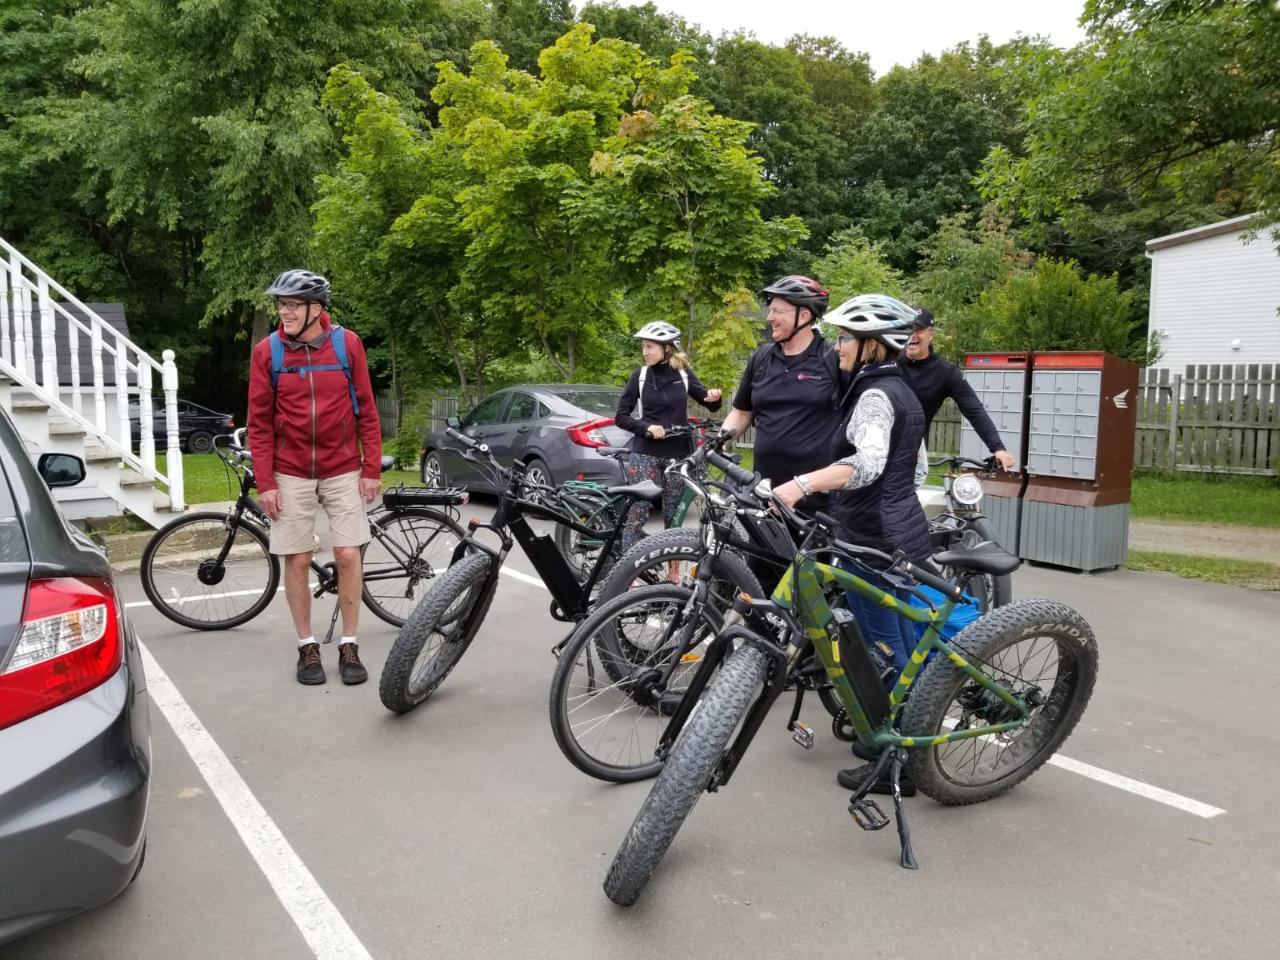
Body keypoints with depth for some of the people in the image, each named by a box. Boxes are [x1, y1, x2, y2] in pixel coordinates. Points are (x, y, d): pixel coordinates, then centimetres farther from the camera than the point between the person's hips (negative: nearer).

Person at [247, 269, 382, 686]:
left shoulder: (347, 343, -4)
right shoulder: (267, 351, -4)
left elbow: (366, 410, 0)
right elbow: (260, 422, -1)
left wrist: (371, 469, -3)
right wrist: (265, 482, -5)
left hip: (343, 470, 0)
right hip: (291, 474, 0)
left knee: (348, 555, -1)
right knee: (297, 559, 3)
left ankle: (349, 645, 12)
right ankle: (307, 647, 17)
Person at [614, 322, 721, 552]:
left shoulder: (684, 373, 3)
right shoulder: (640, 375, 0)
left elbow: (711, 404, 11)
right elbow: (621, 416, 0)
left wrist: (714, 397, -13)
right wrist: (648, 428, -17)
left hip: (678, 453, 1)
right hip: (645, 453, -1)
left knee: (673, 515, 7)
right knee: (637, 512, -8)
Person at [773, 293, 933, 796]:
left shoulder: (874, 395, -16)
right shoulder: (901, 391, 14)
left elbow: (867, 463, -35)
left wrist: (800, 484, -48)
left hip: (874, 539, -10)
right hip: (903, 533, 10)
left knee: (881, 651, -2)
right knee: (902, 647, 18)